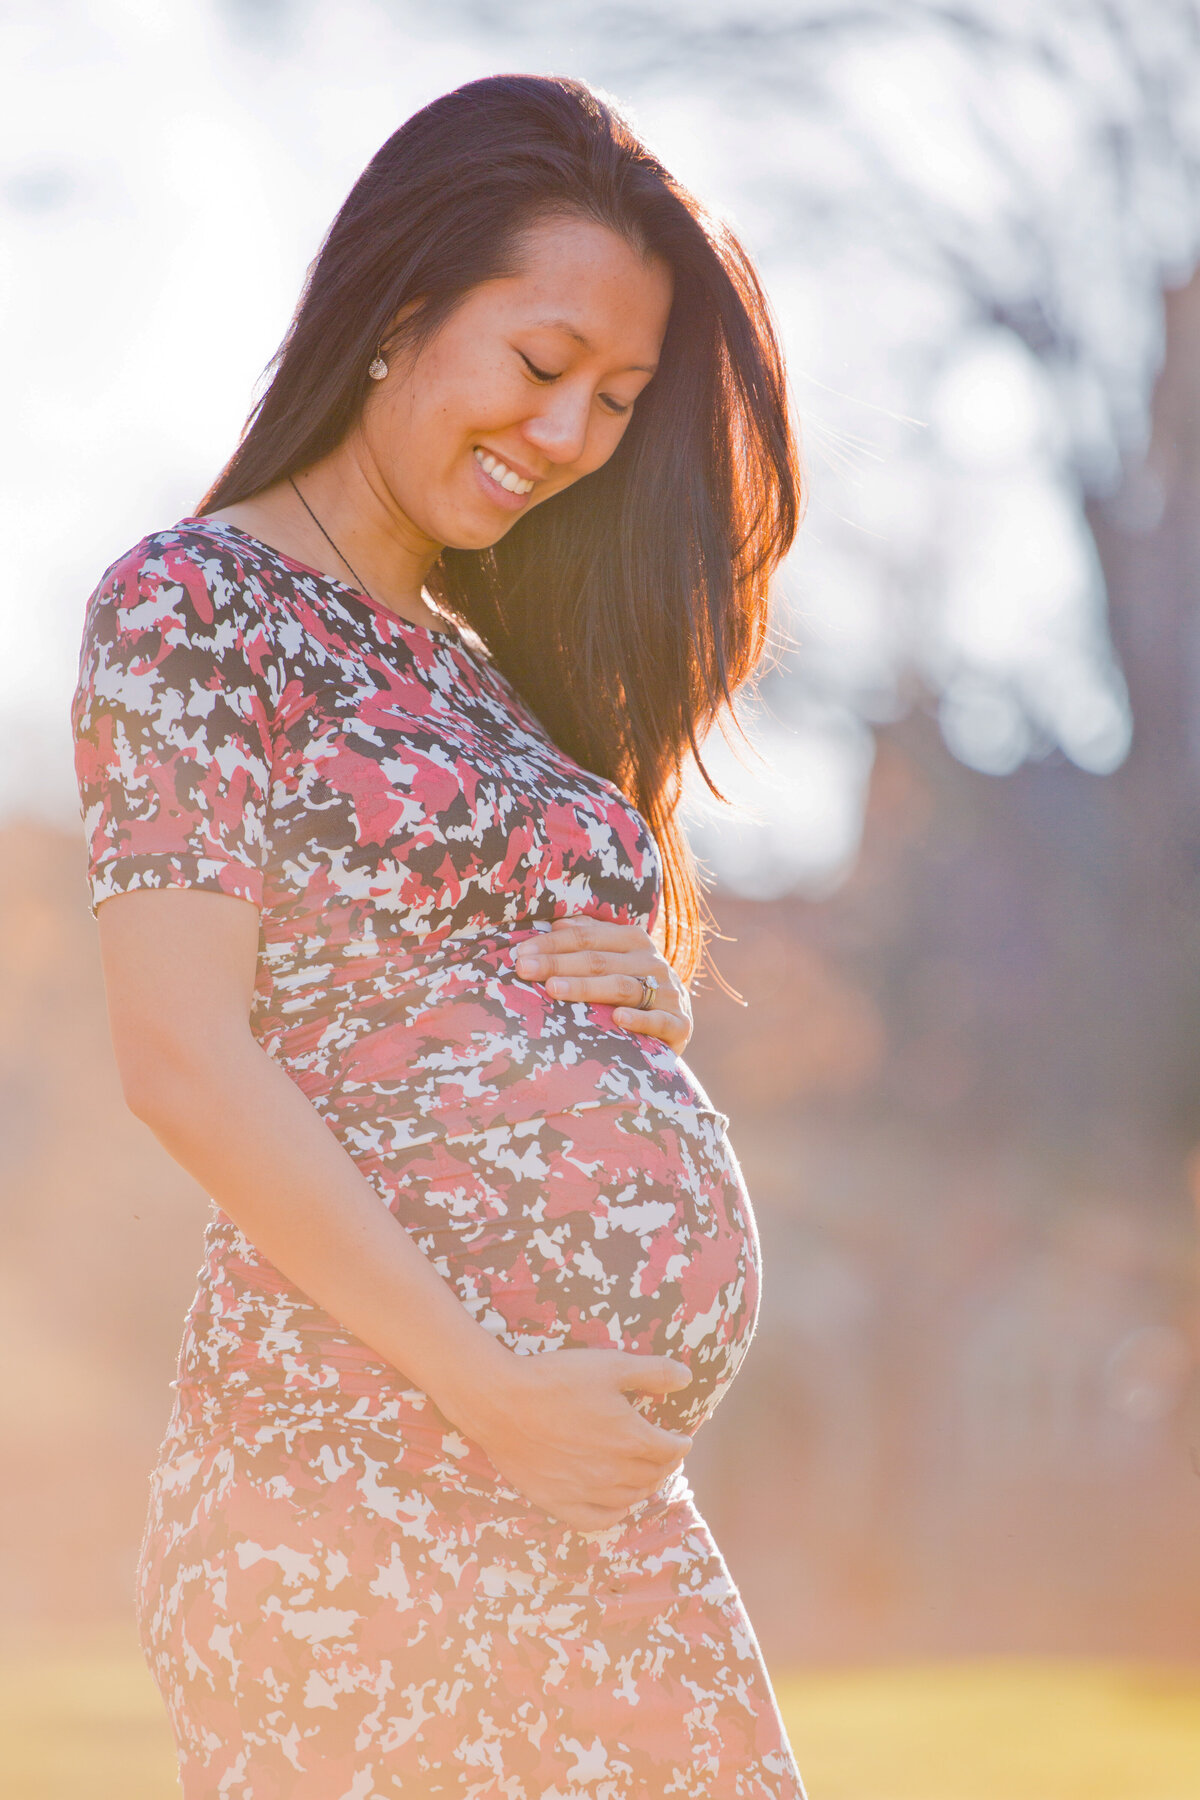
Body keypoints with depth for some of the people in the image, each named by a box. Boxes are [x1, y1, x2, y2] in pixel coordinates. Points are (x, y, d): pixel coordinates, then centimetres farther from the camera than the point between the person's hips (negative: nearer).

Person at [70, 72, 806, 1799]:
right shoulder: (190, 606, -3)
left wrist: (643, 1003, 3)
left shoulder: (480, 669, 21)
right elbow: (184, 1062, -12)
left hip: (609, 1502, 8)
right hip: (367, 1475, -8)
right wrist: (490, 1386, -16)